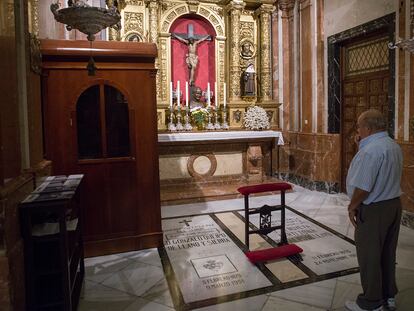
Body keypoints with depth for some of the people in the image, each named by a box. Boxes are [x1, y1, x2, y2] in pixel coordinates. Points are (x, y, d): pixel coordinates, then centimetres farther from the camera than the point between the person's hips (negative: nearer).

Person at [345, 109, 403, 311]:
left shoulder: (370, 151, -24)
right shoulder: (394, 146, 7)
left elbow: (363, 187, -26)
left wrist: (352, 206, -9)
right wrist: (362, 146, 7)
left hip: (373, 210, -9)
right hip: (394, 204, 9)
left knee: (369, 256, 5)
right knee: (387, 254, 20)